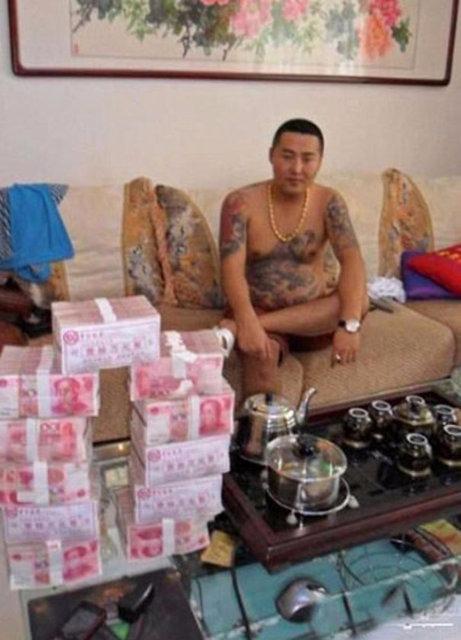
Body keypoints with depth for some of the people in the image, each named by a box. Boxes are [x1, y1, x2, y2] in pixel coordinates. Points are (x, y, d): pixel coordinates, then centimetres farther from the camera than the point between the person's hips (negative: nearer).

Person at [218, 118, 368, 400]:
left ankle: (237, 328, -30)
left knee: (359, 300, -29)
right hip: (257, 313, -3)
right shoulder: (241, 203, -9)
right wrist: (247, 322, -41)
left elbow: (352, 260, -18)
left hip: (313, 314, 3)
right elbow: (232, 269, -21)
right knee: (262, 355, -37)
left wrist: (349, 323, -37)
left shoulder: (329, 202, -3)